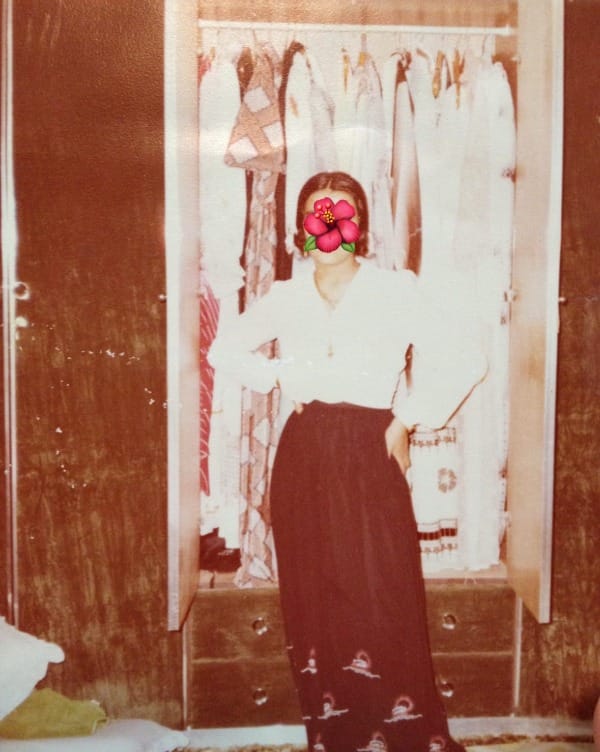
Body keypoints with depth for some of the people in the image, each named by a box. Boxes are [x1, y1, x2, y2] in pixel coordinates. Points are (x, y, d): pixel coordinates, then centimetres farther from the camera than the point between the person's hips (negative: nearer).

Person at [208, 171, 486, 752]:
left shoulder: (394, 292, -1)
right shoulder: (285, 298, 8)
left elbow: (464, 362, -5)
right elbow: (226, 350, 20)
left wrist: (407, 418, -5)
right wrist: (279, 378, 5)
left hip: (370, 454, -3)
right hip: (304, 457, 3)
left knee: (382, 591, -5)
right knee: (313, 592, 6)